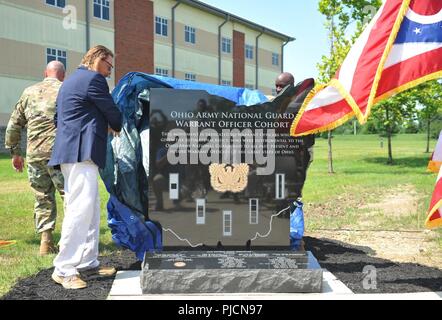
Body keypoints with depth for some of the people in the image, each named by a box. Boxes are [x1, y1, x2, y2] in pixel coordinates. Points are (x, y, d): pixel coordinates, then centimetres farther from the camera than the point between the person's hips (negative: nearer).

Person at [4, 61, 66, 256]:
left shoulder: (29, 92, 15)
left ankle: (45, 241, 11)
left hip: (34, 154, 4)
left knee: (43, 198, 12)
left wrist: (14, 152, 24)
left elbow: (14, 124, 17)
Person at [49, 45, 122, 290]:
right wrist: (116, 127, 19)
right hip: (82, 152, -11)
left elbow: (60, 118, 27)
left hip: (71, 151, 11)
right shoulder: (93, 79, -6)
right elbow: (112, 113, -4)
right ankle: (64, 269, -6)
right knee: (80, 209, -11)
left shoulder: (71, 81, 24)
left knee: (91, 211, 11)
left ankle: (87, 264, 15)